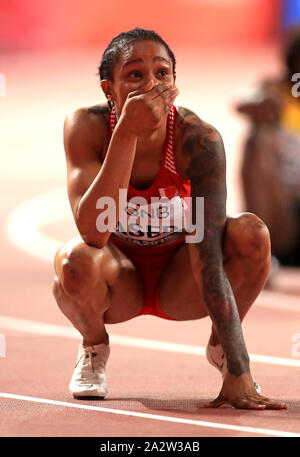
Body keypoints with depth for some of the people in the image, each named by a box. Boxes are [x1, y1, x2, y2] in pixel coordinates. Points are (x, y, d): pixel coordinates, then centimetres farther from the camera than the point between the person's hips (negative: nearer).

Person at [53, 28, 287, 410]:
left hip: (178, 283, 0)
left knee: (251, 233, -29)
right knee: (75, 261, -35)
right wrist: (127, 132, -44)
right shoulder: (87, 127, -24)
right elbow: (93, 232, -37)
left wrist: (237, 373, -38)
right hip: (119, 285, 0)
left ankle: (220, 345, 1)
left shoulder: (199, 139, -27)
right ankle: (94, 347, 1)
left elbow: (207, 253, -32)